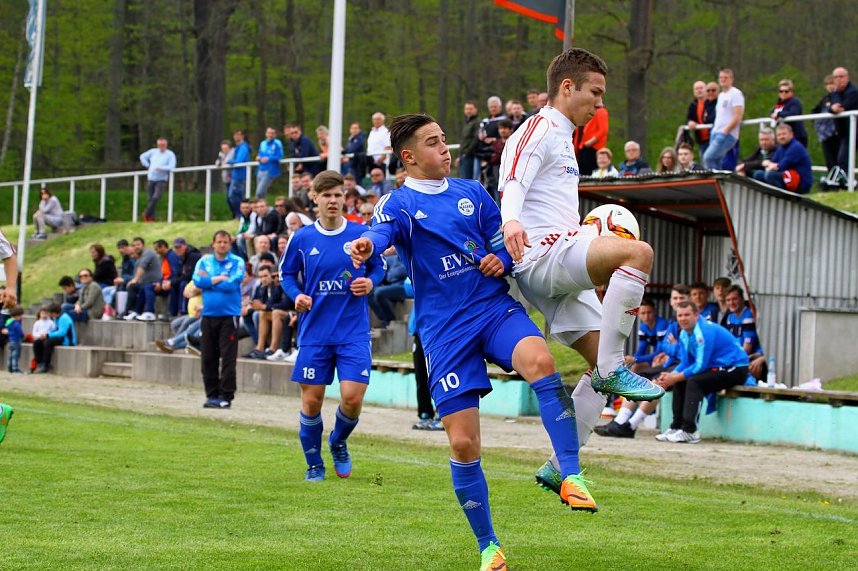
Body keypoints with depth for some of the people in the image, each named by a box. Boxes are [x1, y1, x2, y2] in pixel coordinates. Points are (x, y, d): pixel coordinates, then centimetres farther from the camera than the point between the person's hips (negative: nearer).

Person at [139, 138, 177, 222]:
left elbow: (172, 167, -12)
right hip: (151, 179, 4)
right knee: (151, 199, 4)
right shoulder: (153, 151, 9)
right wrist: (147, 166, 11)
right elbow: (142, 157, 22)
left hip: (161, 180, -4)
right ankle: (151, 218, 11)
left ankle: (146, 214, -5)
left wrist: (161, 168, -23)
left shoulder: (170, 154, -2)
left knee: (156, 198, -19)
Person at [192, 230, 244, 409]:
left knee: (228, 358, -6)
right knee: (207, 359, 5)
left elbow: (232, 284, -13)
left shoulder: (237, 262, 1)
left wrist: (208, 281, -4)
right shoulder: (204, 261, 10)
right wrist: (220, 279, -9)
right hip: (208, 315, 4)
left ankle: (226, 396, -2)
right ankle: (212, 395, 14)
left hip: (229, 315, -4)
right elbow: (197, 281, -5)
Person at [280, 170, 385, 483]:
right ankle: (314, 463, 23)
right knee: (311, 400, 2)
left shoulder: (361, 234, -2)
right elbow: (287, 274, 11)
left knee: (352, 398, -11)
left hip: (354, 331, -1)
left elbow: (379, 266, 11)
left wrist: (371, 282, -10)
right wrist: (297, 295, -8)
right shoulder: (302, 238, 0)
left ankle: (339, 443, 22)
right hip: (314, 331, 1)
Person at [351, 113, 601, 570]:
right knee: (463, 443, -5)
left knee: (540, 361, -33)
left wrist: (501, 261, -6)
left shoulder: (472, 193, 13)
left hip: (495, 306, 2)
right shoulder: (398, 203, 1)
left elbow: (504, 248, 19)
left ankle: (571, 478, -30)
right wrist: (366, 246, -47)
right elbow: (381, 231, -23)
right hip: (444, 330, -2)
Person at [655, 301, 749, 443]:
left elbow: (701, 365, -24)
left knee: (694, 382, -26)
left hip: (735, 369, -10)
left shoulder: (704, 331, -22)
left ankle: (689, 431, -26)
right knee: (680, 382, 1)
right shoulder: (685, 334, 6)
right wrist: (671, 375, -9)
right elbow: (685, 363, 10)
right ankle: (677, 427, 3)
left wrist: (675, 378, -21)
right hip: (716, 367, 10)